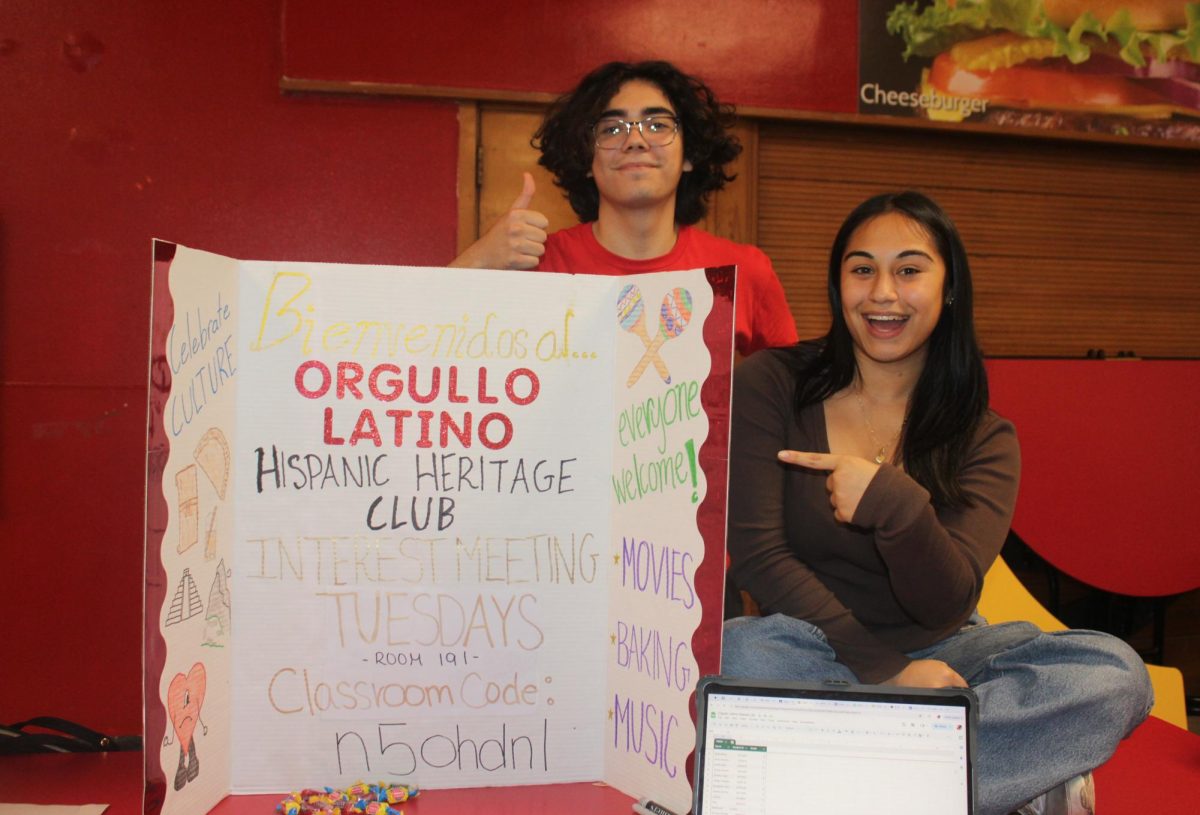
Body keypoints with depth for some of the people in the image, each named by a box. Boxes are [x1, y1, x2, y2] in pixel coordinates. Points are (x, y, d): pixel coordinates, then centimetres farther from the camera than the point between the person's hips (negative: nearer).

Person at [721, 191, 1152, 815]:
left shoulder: (985, 439, 0)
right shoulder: (770, 384, -4)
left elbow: (948, 604, -11)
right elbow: (755, 553, -10)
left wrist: (893, 502, -33)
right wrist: (887, 669, -19)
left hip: (936, 653, 2)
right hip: (812, 648, -2)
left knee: (1115, 672, -21)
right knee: (737, 655, -36)